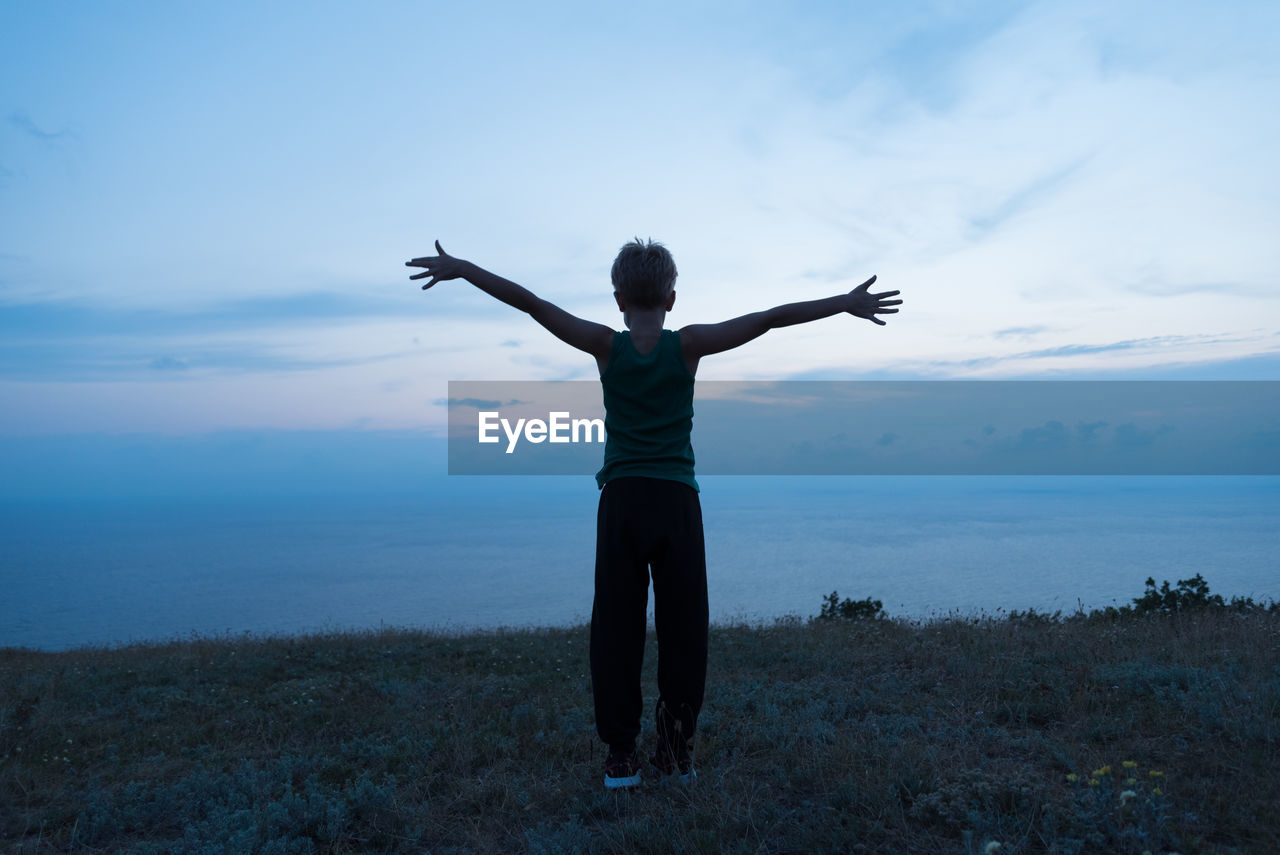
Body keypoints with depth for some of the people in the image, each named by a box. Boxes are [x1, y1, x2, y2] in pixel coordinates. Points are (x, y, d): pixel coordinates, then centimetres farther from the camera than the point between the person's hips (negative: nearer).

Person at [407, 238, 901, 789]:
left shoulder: (605, 345, -2)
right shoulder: (688, 345, -2)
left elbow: (530, 303, -3)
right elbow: (770, 318, -1)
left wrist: (461, 268, 4)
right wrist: (847, 303, 4)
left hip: (621, 501, 0)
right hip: (677, 501, 0)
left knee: (616, 631, 6)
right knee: (683, 630, 10)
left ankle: (620, 754, 9)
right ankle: (677, 747, 12)